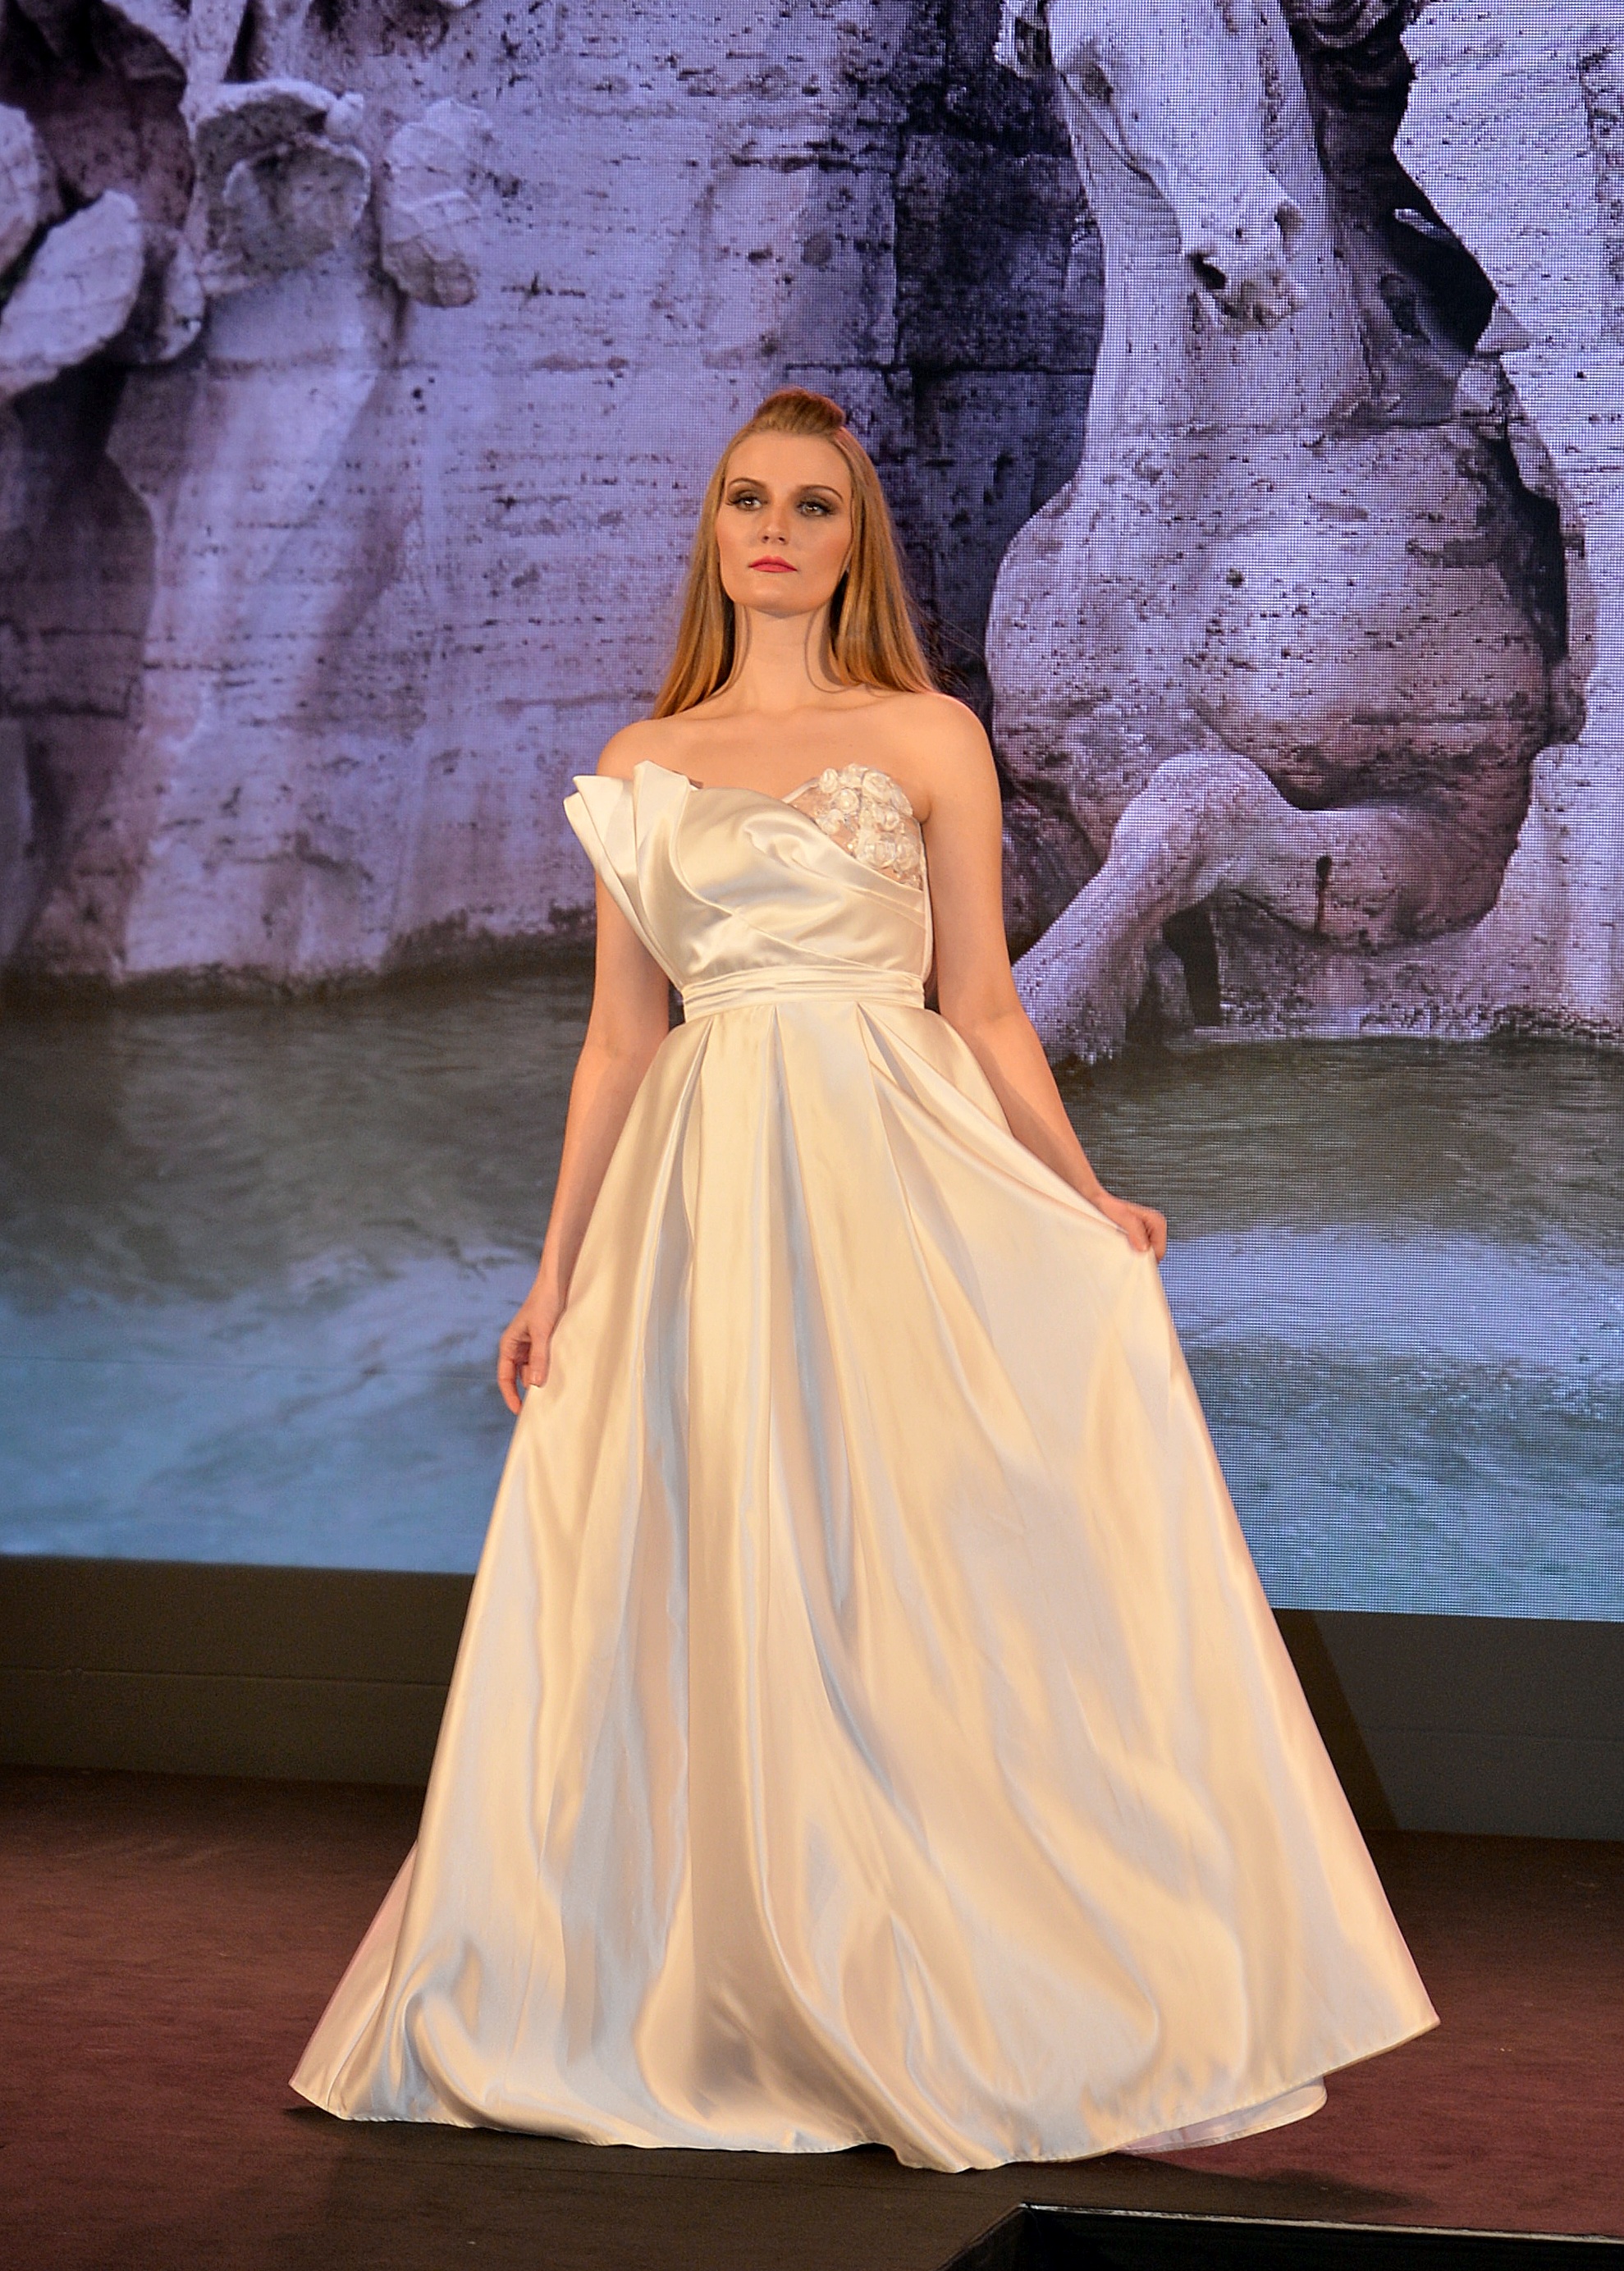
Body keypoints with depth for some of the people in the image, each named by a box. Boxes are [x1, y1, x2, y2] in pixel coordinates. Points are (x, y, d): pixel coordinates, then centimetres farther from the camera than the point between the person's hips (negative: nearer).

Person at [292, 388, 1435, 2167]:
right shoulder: (640, 766, 13)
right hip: (703, 1200, 3)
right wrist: (559, 1268, 9)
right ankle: (738, 2015, 16)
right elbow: (619, 1039, 13)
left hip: (901, 1174, -2)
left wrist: (1079, 1200, -6)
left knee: (919, 1578, -5)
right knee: (707, 1601, 3)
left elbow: (982, 1004, 4)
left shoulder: (929, 736, 6)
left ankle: (978, 2012, 4)